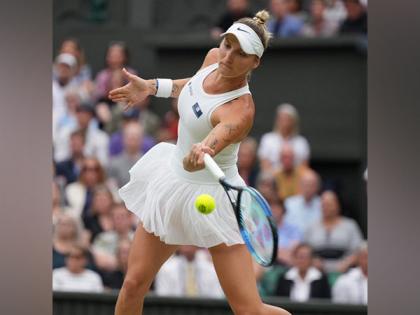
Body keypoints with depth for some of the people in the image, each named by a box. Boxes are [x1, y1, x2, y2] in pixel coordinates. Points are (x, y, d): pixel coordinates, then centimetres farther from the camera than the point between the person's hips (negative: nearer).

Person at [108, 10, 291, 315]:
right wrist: (152, 86, 13)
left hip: (210, 199, -7)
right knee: (133, 285, 6)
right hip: (172, 186, 7)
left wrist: (199, 155, -70)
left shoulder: (240, 111, -31)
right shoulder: (214, 58, -9)